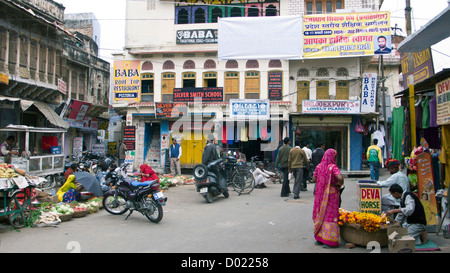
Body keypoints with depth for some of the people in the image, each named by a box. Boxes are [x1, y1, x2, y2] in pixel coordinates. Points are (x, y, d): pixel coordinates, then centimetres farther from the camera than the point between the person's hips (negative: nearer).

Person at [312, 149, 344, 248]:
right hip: (331, 193, -5)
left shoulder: (319, 166, 1)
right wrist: (339, 184, -7)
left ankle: (319, 238, 22)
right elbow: (340, 178, -27)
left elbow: (314, 179, 6)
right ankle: (328, 240, 4)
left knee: (321, 214, 14)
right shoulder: (333, 167, -14)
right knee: (330, 214, 2)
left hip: (320, 194, 5)